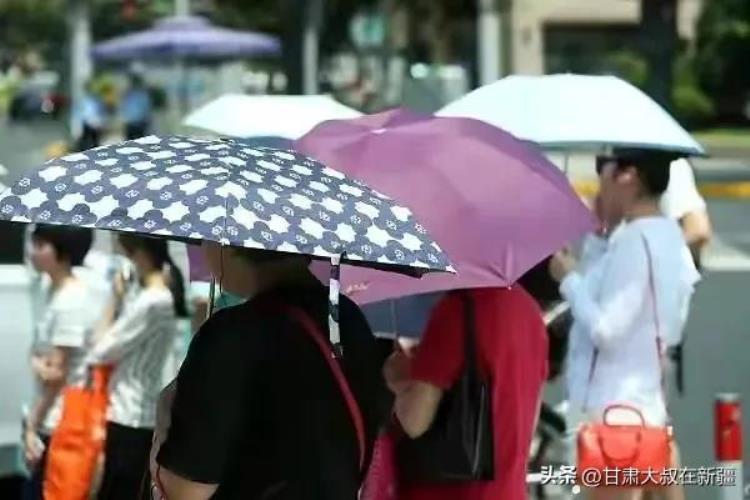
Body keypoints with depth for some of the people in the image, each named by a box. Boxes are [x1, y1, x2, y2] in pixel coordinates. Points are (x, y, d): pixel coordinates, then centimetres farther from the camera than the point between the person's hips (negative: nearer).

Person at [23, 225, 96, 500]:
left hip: (61, 425, -9)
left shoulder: (71, 302, -19)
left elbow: (58, 373, -18)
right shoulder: (55, 292, 9)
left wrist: (33, 426, -14)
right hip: (50, 421, 9)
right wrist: (37, 361, -1)